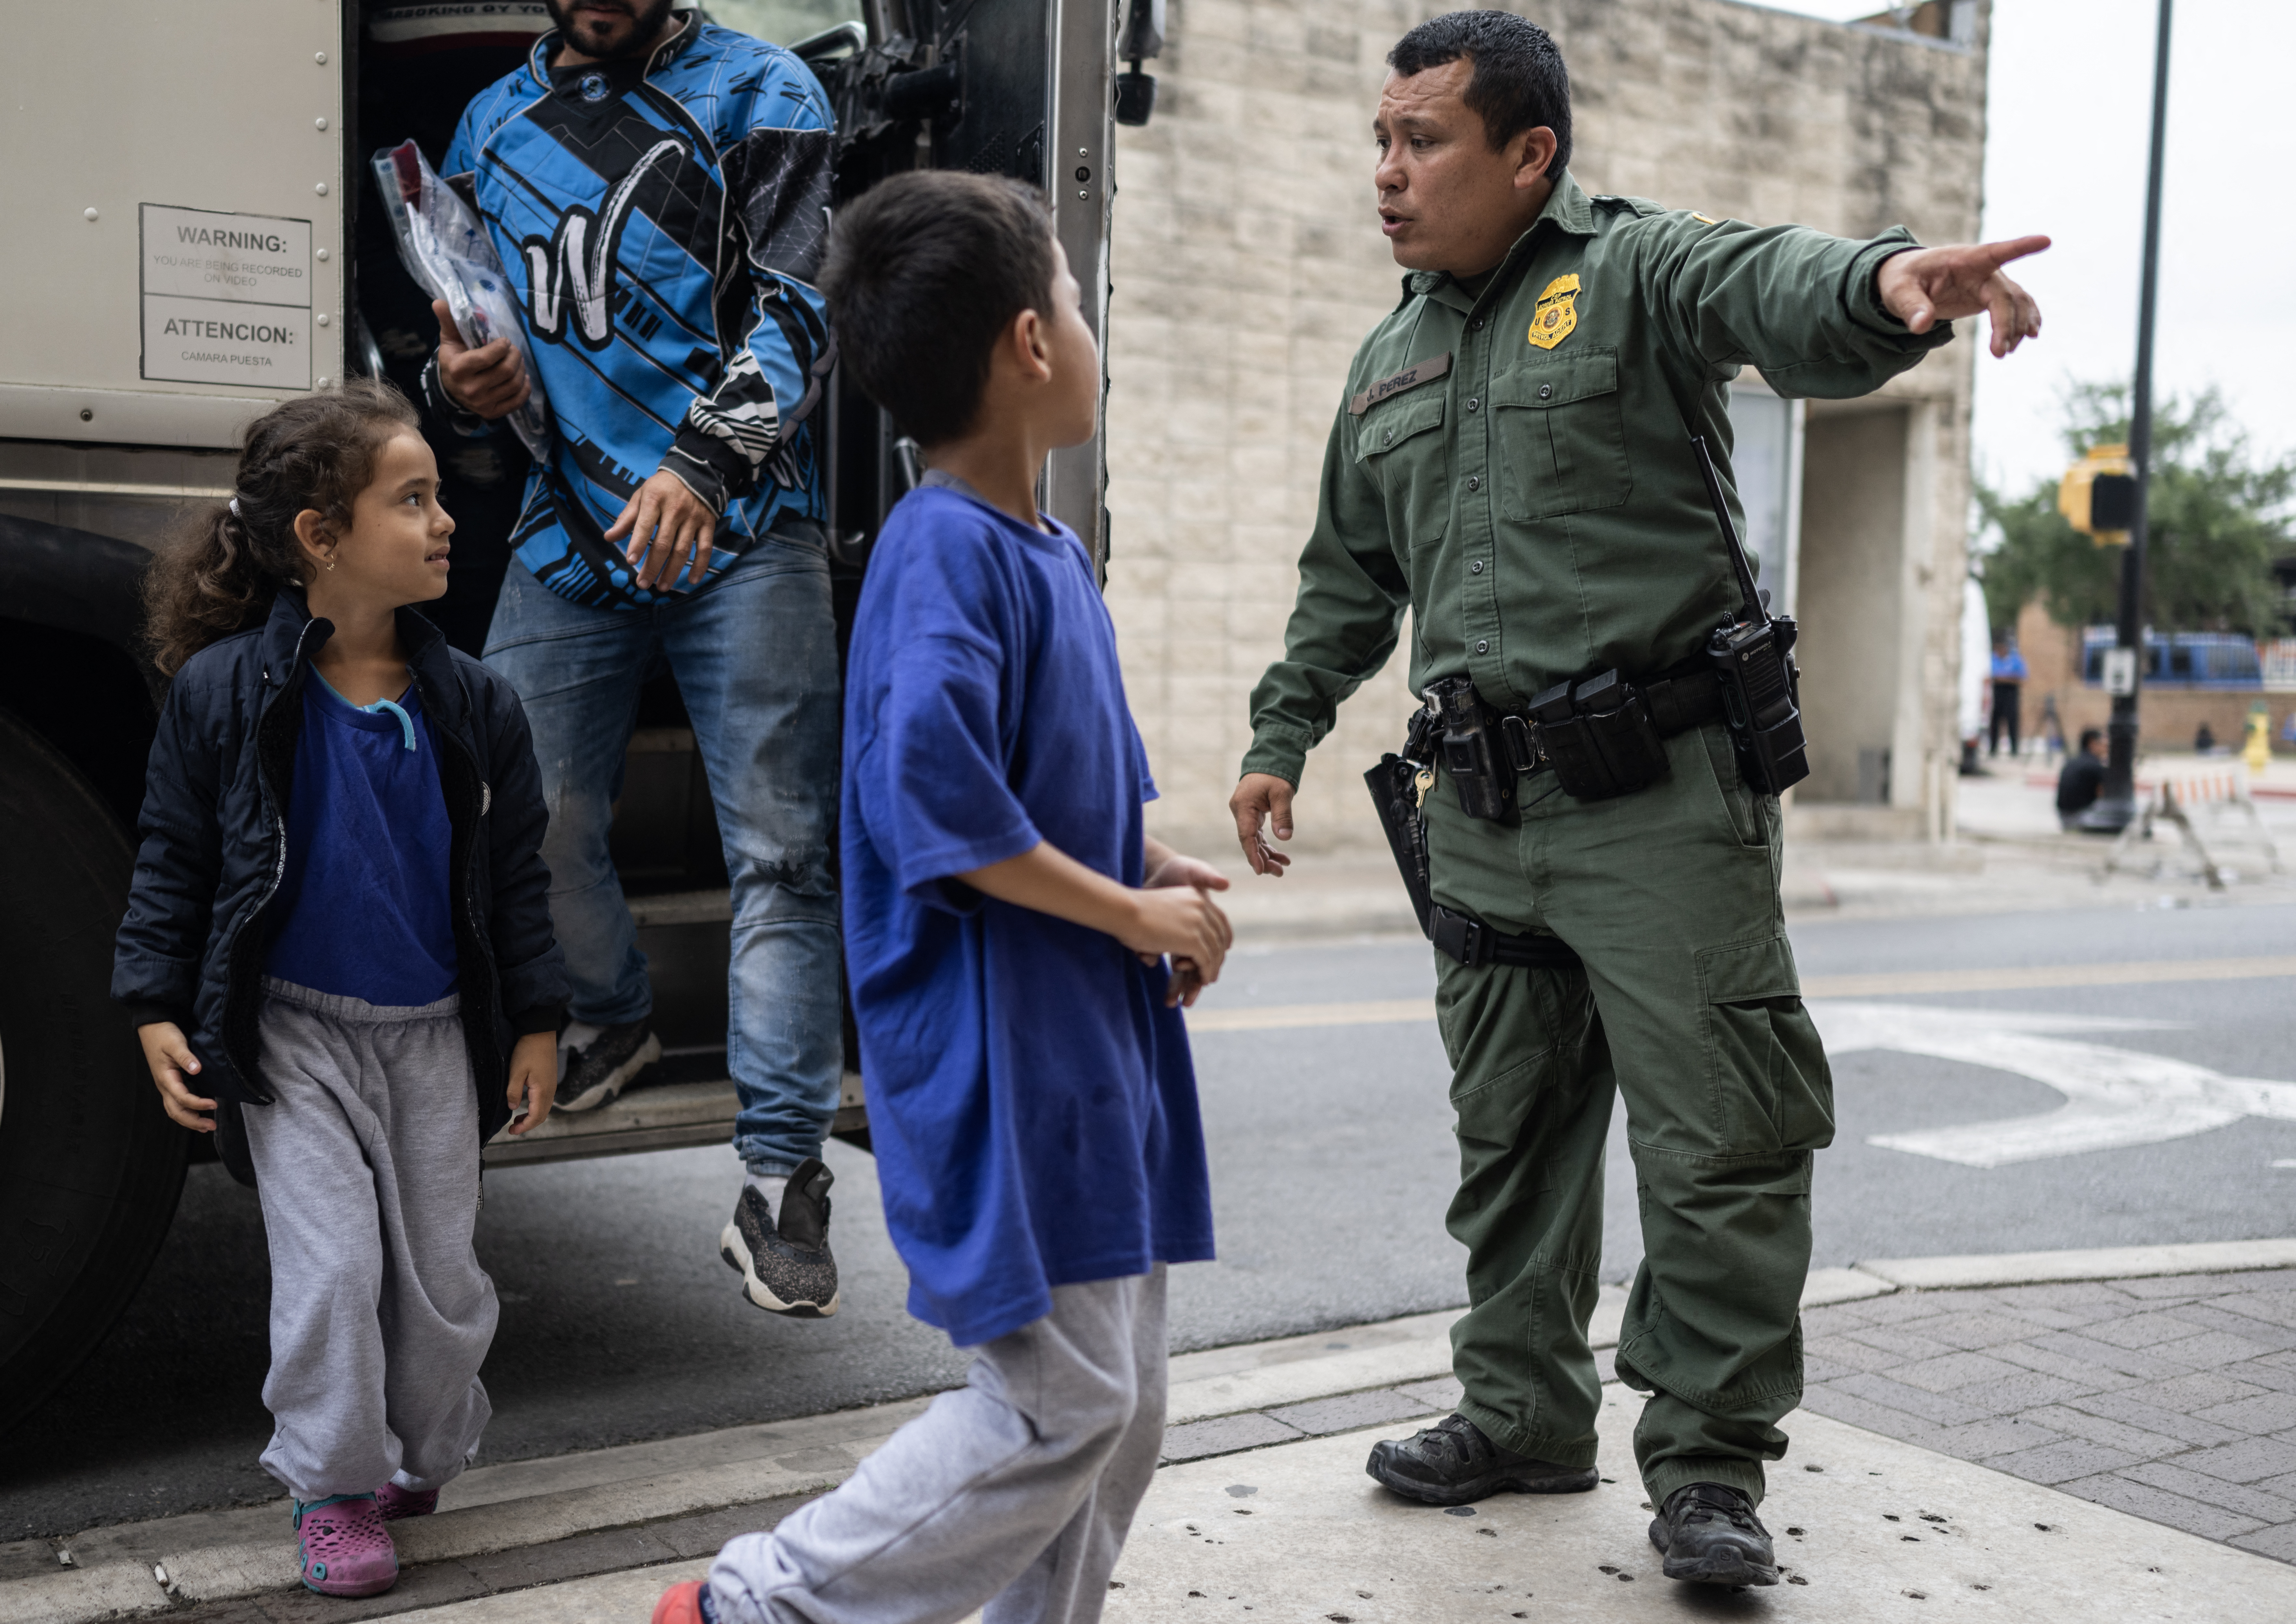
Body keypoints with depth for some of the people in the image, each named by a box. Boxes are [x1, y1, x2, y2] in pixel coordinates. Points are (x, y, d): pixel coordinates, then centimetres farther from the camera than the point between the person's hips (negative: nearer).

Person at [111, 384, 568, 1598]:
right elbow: (172, 860, -2)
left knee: (441, 1270, 9)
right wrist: (157, 1010, -6)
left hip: (434, 1034, 3)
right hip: (294, 1032, -3)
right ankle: (334, 1489, 14)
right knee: (330, 1266, -5)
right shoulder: (224, 691, -10)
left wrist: (535, 1021, 5)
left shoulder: (470, 703, -2)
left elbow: (516, 872, 4)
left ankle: (423, 1459, 33)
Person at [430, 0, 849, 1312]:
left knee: (781, 849, -7)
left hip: (741, 529, -4)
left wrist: (704, 462, -26)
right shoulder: (494, 125, 19)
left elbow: (797, 307, -9)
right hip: (570, 532, 5)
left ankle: (783, 1179, -4)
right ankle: (613, 1017, 33)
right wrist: (464, 387, 2)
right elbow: (471, 336, 28)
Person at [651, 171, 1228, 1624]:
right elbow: (937, 800, -27)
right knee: (1061, 1401, -5)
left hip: (1097, 1041, 10)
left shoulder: (1055, 554, 13)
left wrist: (1157, 874, 5)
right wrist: (1134, 914, -17)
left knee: (1125, 1406, 14)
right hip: (995, 1047, -9)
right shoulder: (944, 550, -16)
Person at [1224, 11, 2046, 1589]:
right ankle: (1527, 1412, 29)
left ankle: (1708, 1465, 9)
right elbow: (1349, 582, 26)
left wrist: (1892, 281, -48)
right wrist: (1283, 736, 23)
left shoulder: (1640, 270, -3)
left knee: (1721, 1136, -4)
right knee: (1511, 1132, 14)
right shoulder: (1390, 361, 17)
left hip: (1663, 794, -6)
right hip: (1481, 809, 6)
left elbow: (1781, 292, -26)